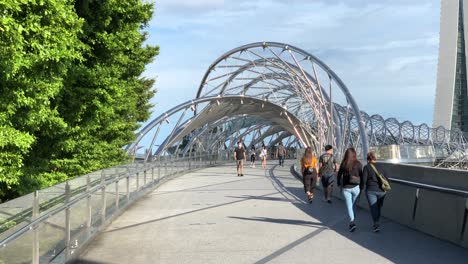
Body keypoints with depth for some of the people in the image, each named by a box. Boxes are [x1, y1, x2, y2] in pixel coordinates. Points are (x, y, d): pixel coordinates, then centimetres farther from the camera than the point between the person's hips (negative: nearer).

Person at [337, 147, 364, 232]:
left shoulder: (343, 164, -3)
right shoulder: (358, 164, -4)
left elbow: (339, 176, 3)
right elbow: (361, 176, -4)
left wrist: (339, 185, 17)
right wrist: (361, 187, 6)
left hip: (346, 188, -1)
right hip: (356, 187, 1)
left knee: (349, 205, 1)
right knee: (353, 205, 17)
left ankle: (352, 221, -17)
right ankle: (351, 221, 24)